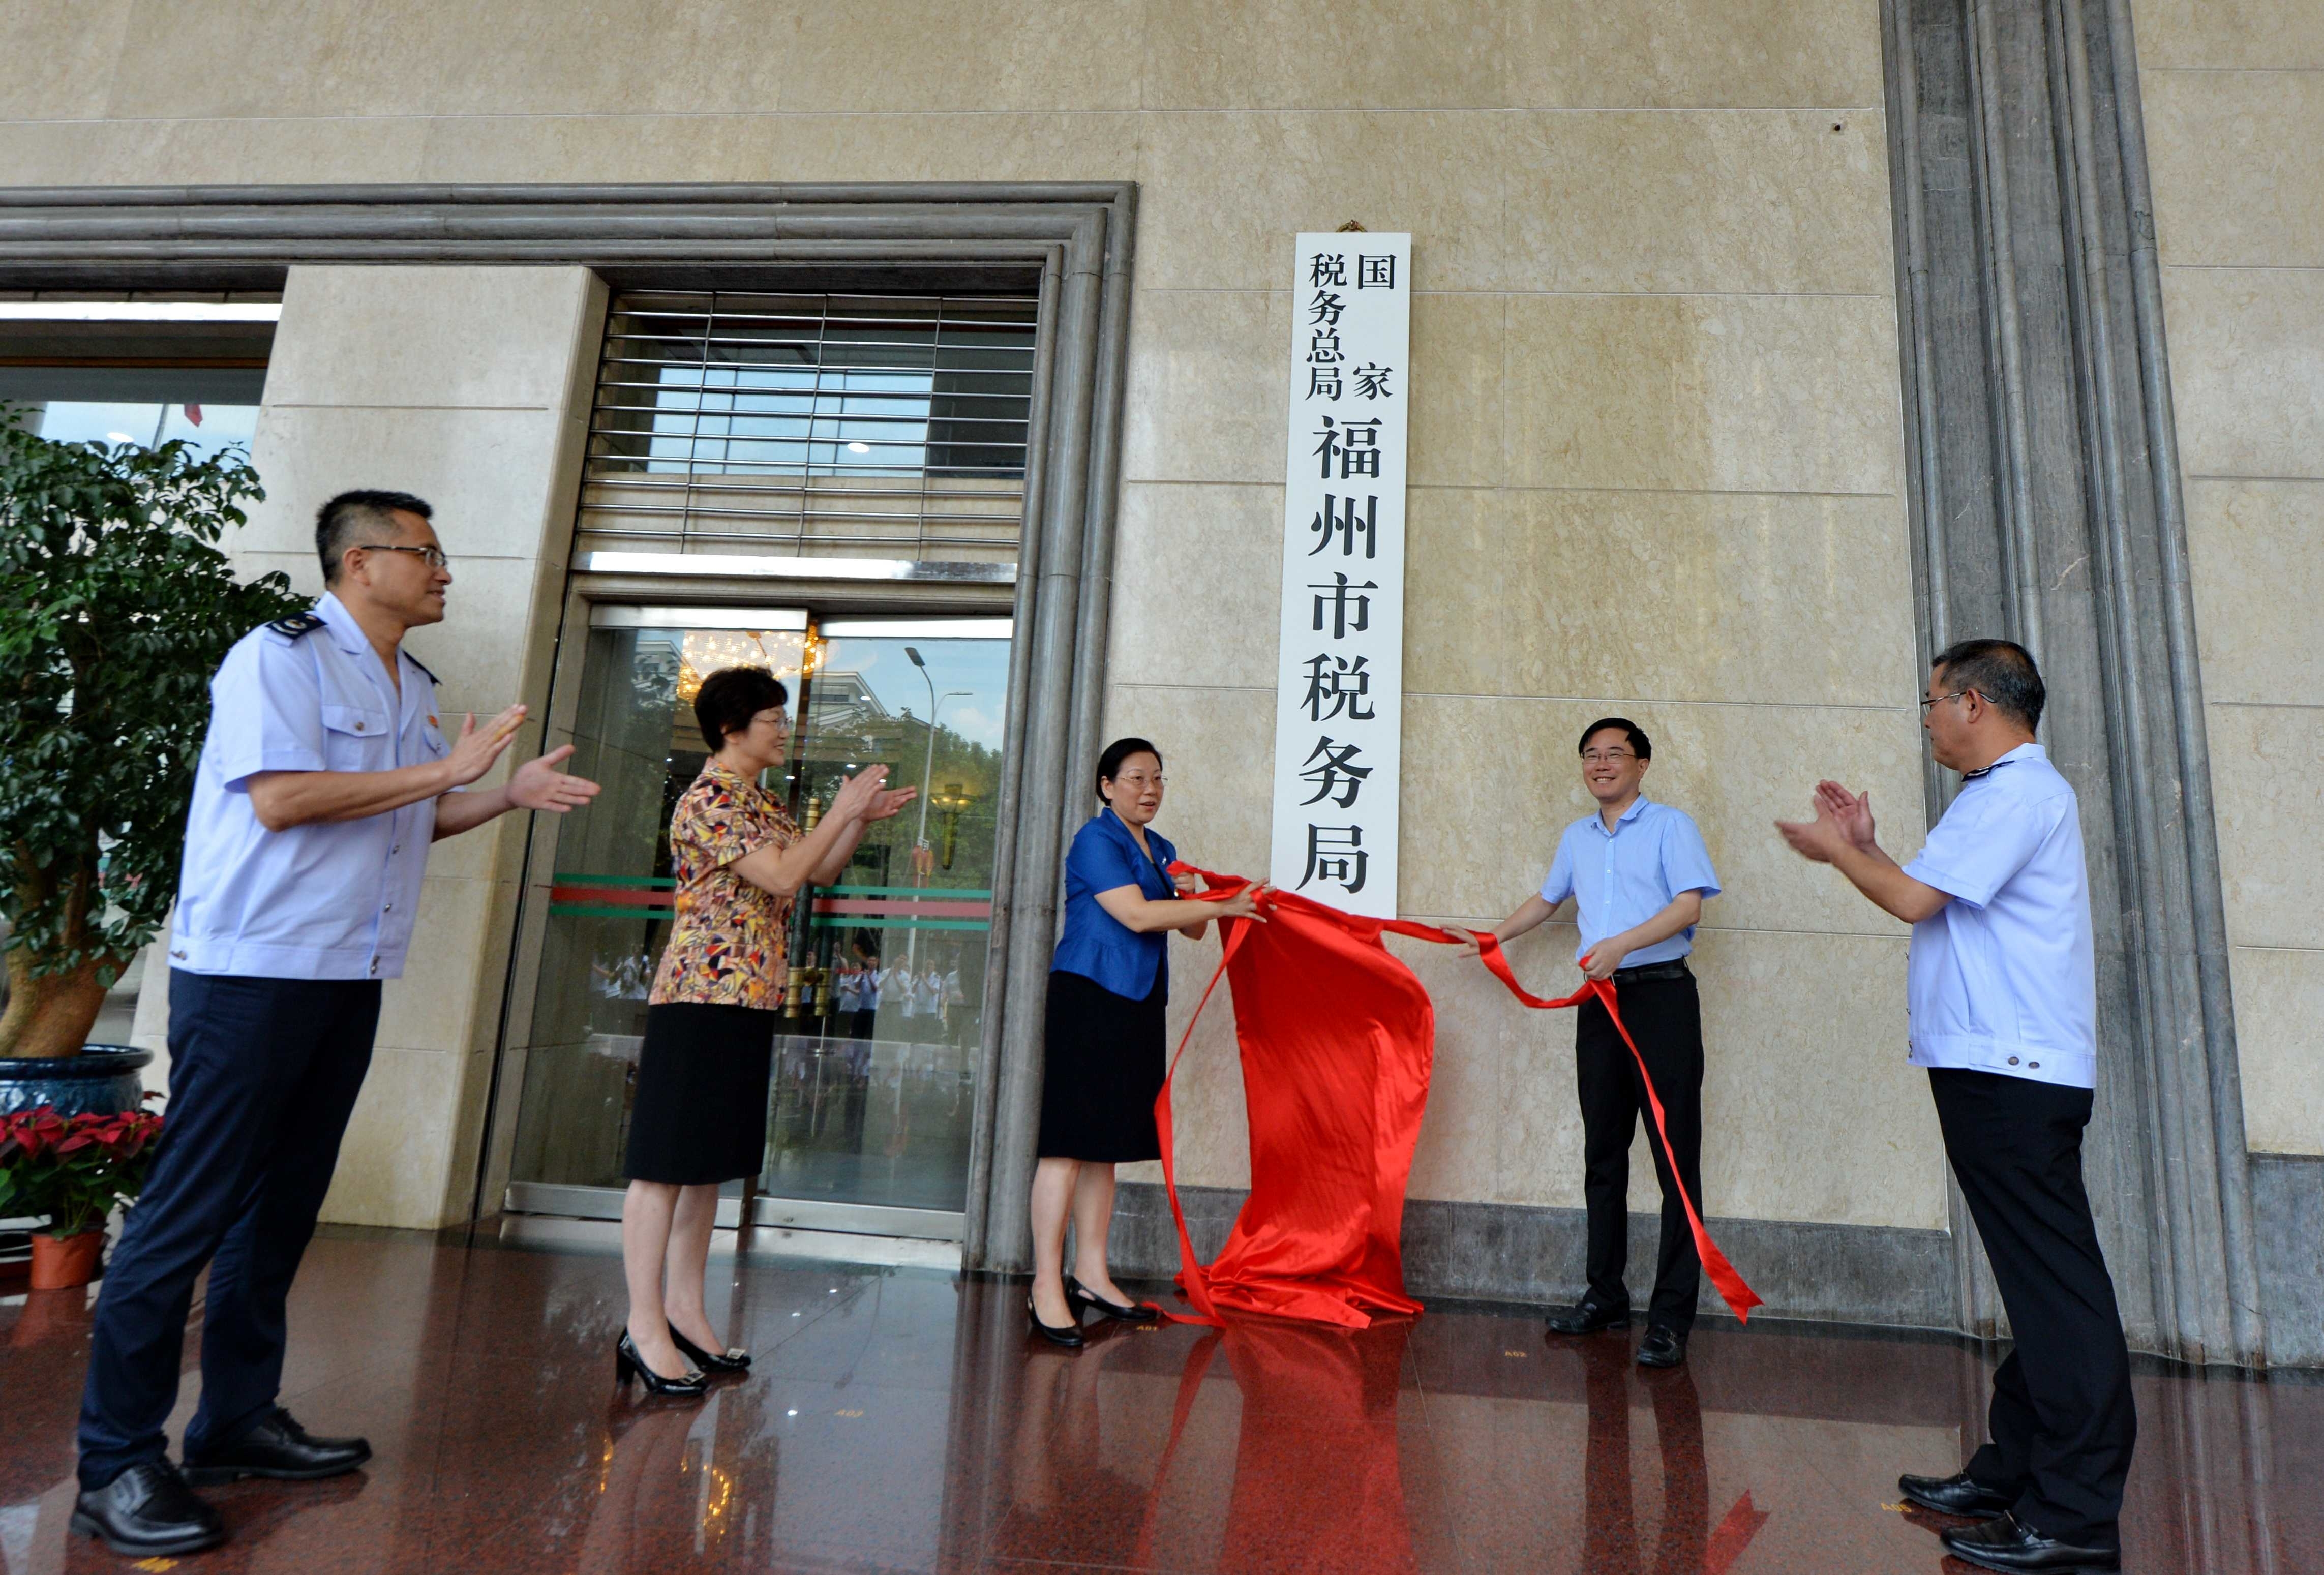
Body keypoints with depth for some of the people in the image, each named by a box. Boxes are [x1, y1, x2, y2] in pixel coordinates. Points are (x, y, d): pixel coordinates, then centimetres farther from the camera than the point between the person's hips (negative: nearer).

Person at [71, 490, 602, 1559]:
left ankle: (238, 1421, 25)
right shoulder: (280, 657, -9)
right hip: (252, 974, -8)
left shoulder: (414, 688, 15)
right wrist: (443, 769, -17)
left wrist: (509, 795, 8)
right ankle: (115, 1465, 9)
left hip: (349, 980, 8)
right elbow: (280, 799, -21)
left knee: (283, 1208, 14)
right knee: (190, 1213, -3)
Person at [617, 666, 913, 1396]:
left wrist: (863, 819, 9)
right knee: (667, 1161, -4)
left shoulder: (762, 802, 17)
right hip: (703, 998, -9)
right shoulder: (708, 799, -12)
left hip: (749, 1002, 10)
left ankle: (685, 1310, 21)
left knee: (710, 1161, 12)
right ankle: (645, 1324, 3)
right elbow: (782, 877, -21)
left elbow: (819, 871, 22)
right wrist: (842, 810, -12)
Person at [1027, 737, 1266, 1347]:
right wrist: (1223, 906, -14)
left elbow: (1191, 930, 18)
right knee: (1070, 1144, -6)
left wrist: (1191, 894, -4)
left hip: (1139, 1004, 8)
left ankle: (1091, 1274, 19)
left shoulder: (1161, 850, 18)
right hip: (1090, 997, -8)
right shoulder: (1096, 839, -7)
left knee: (1108, 1145, 11)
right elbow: (1136, 915, -17)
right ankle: (1046, 1286, -1)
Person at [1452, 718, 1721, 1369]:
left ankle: (1671, 1317, -1)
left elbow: (1688, 905, -11)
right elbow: (1548, 899, 32)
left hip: (1661, 996, -5)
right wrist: (1491, 938, 32)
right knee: (1603, 1155, 9)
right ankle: (1606, 1296, 20)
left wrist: (1622, 944, -21)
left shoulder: (1670, 825, 1)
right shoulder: (1577, 837, 17)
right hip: (1602, 1001, 6)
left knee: (1675, 1156, -6)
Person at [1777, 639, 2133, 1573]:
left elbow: (1914, 900, -14)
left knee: (2054, 1281, -8)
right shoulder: (2005, 793, 21)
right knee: (2036, 1281, 14)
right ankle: (2015, 1473, 24)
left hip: (2013, 1073, -11)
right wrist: (1865, 846, 18)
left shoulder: (2019, 792, -11)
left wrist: (1837, 854, 2)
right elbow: (1935, 903, 19)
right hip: (1996, 1069, 11)